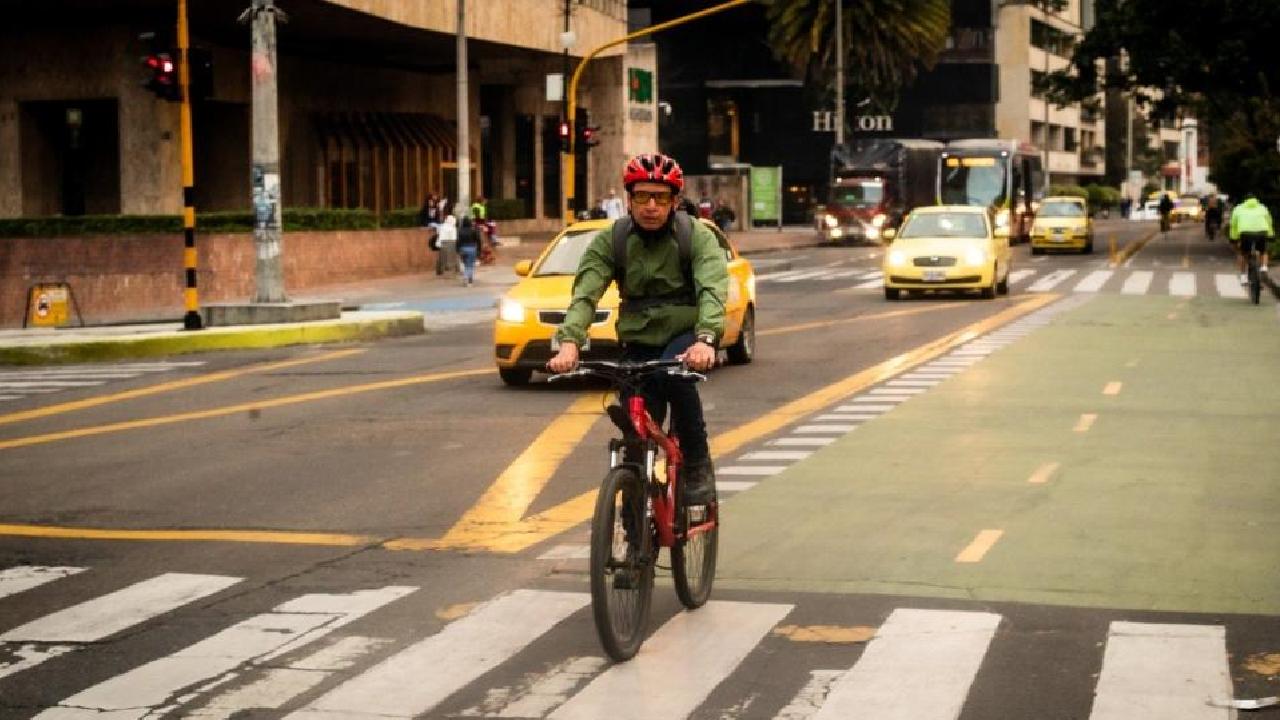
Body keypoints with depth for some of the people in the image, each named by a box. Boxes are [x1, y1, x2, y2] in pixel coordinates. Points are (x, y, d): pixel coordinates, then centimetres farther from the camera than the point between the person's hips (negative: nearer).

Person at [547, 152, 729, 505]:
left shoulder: (697, 236, -11)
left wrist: (705, 339, -46)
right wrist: (569, 341, -37)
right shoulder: (610, 241, -5)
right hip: (638, 340, 2)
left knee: (674, 373, -35)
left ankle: (697, 465, -19)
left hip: (686, 334, -2)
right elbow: (585, 294, -18)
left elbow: (712, 290, -26)